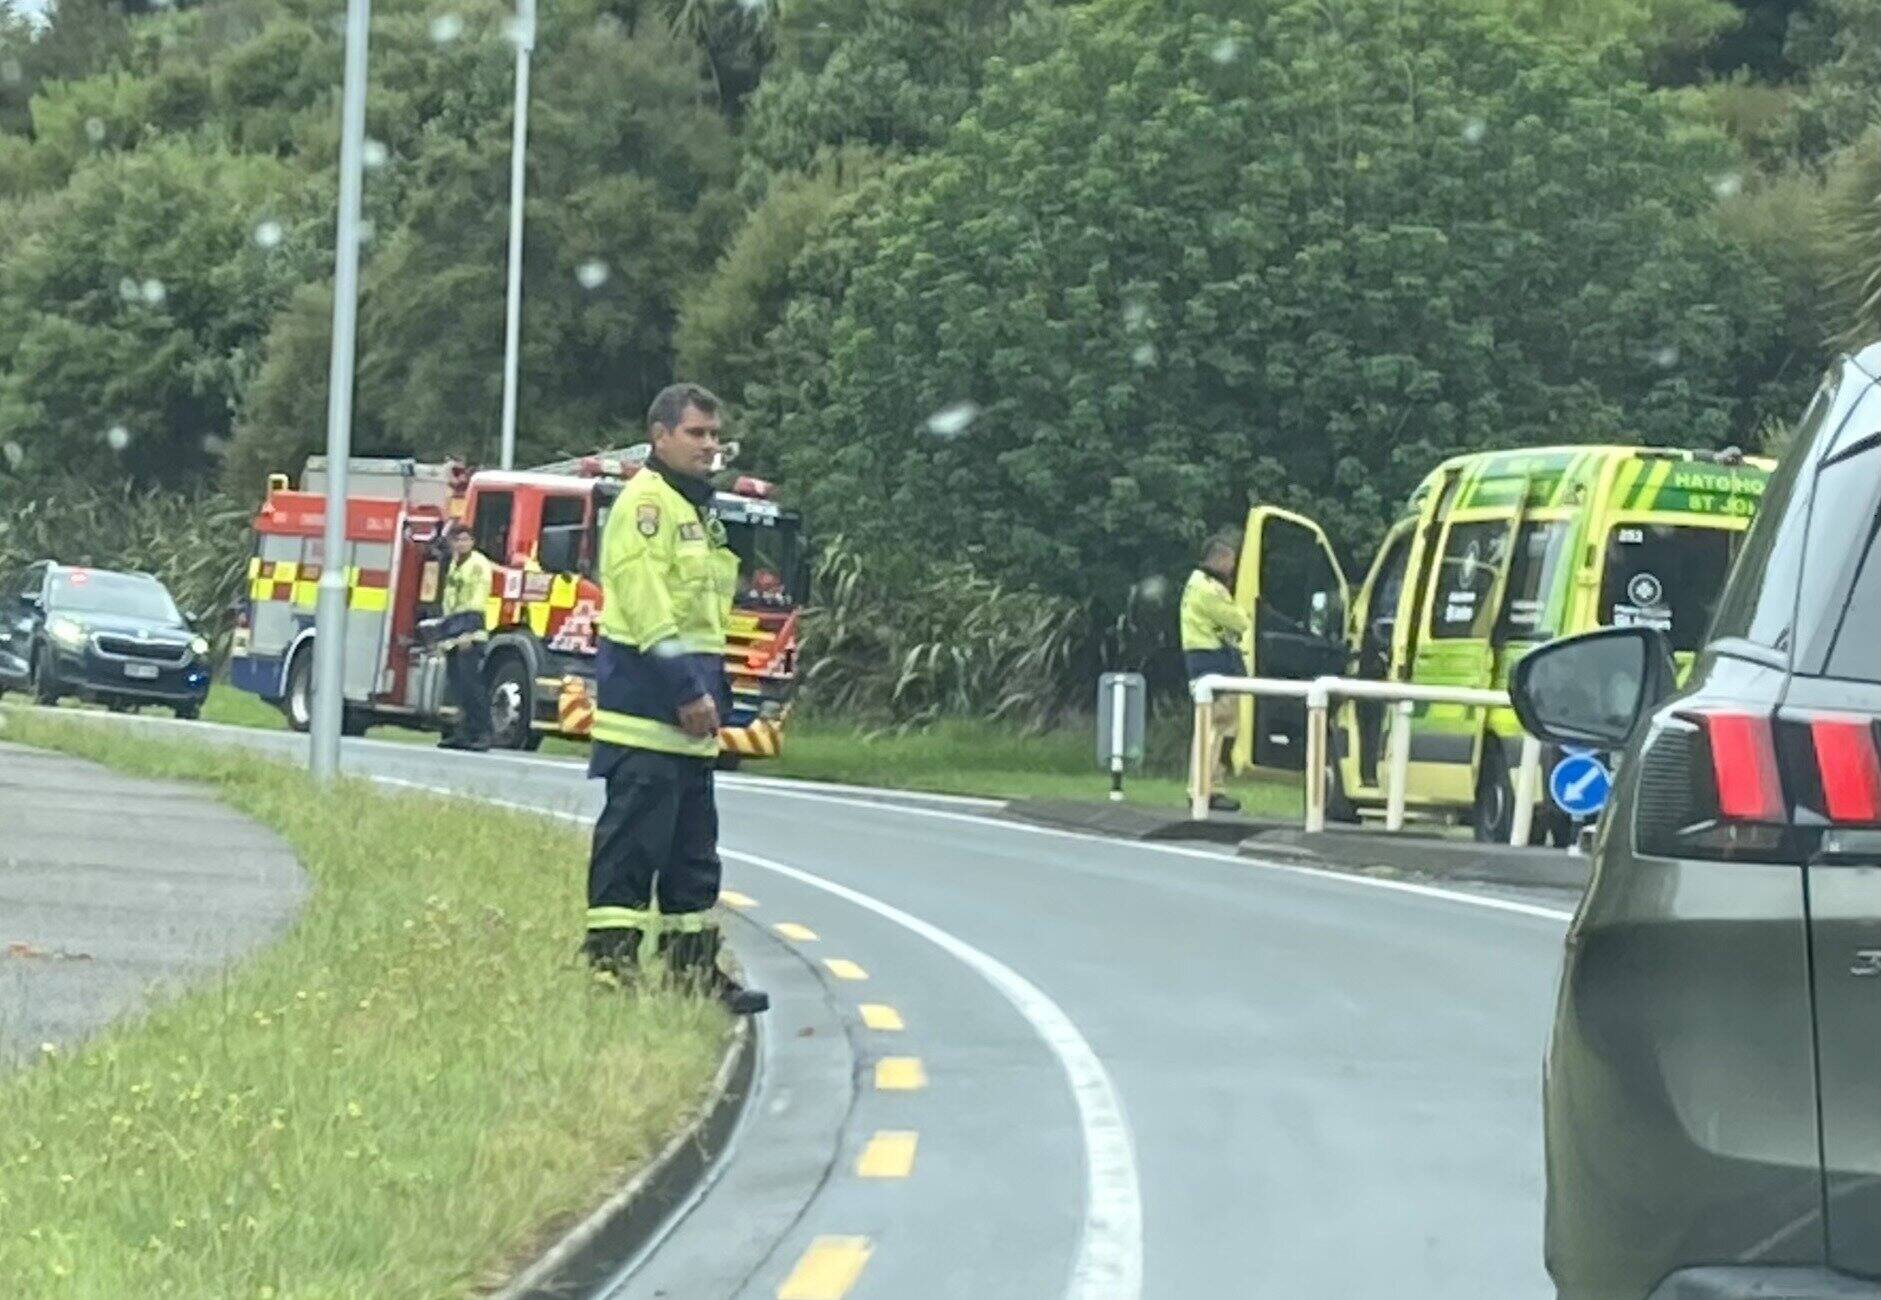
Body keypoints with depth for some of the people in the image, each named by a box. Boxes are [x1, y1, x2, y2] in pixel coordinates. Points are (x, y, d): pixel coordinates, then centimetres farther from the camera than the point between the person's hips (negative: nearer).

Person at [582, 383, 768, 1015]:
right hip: (647, 700, -10)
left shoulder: (700, 511, 22)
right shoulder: (647, 500, -9)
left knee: (694, 848, 12)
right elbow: (646, 601, -18)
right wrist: (685, 688, -21)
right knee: (634, 838, -10)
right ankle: (609, 960, -8)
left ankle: (694, 966, 18)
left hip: (687, 722, 10)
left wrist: (716, 693, 17)